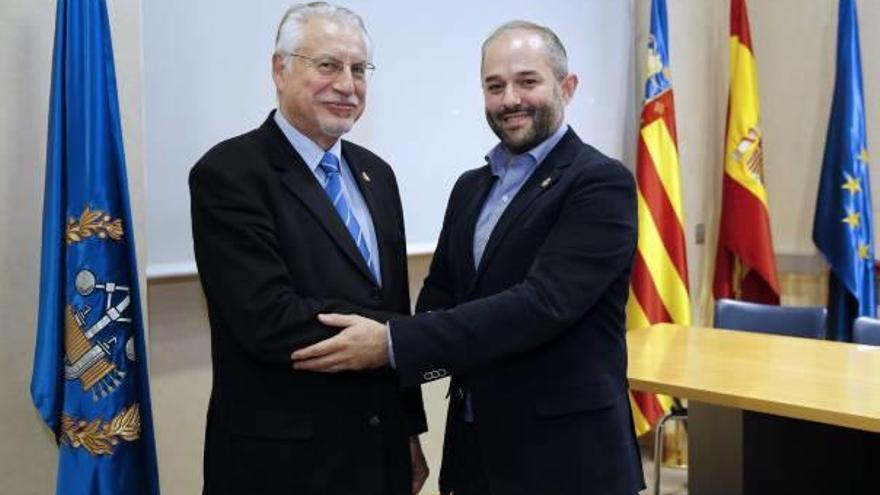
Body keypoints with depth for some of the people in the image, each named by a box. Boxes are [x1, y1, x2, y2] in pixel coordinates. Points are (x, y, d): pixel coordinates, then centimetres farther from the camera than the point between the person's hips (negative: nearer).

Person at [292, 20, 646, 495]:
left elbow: (541, 303, -23)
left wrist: (393, 343, -26)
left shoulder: (601, 183, -13)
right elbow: (440, 291, 12)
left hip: (565, 450, -6)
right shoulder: (471, 187, 9)